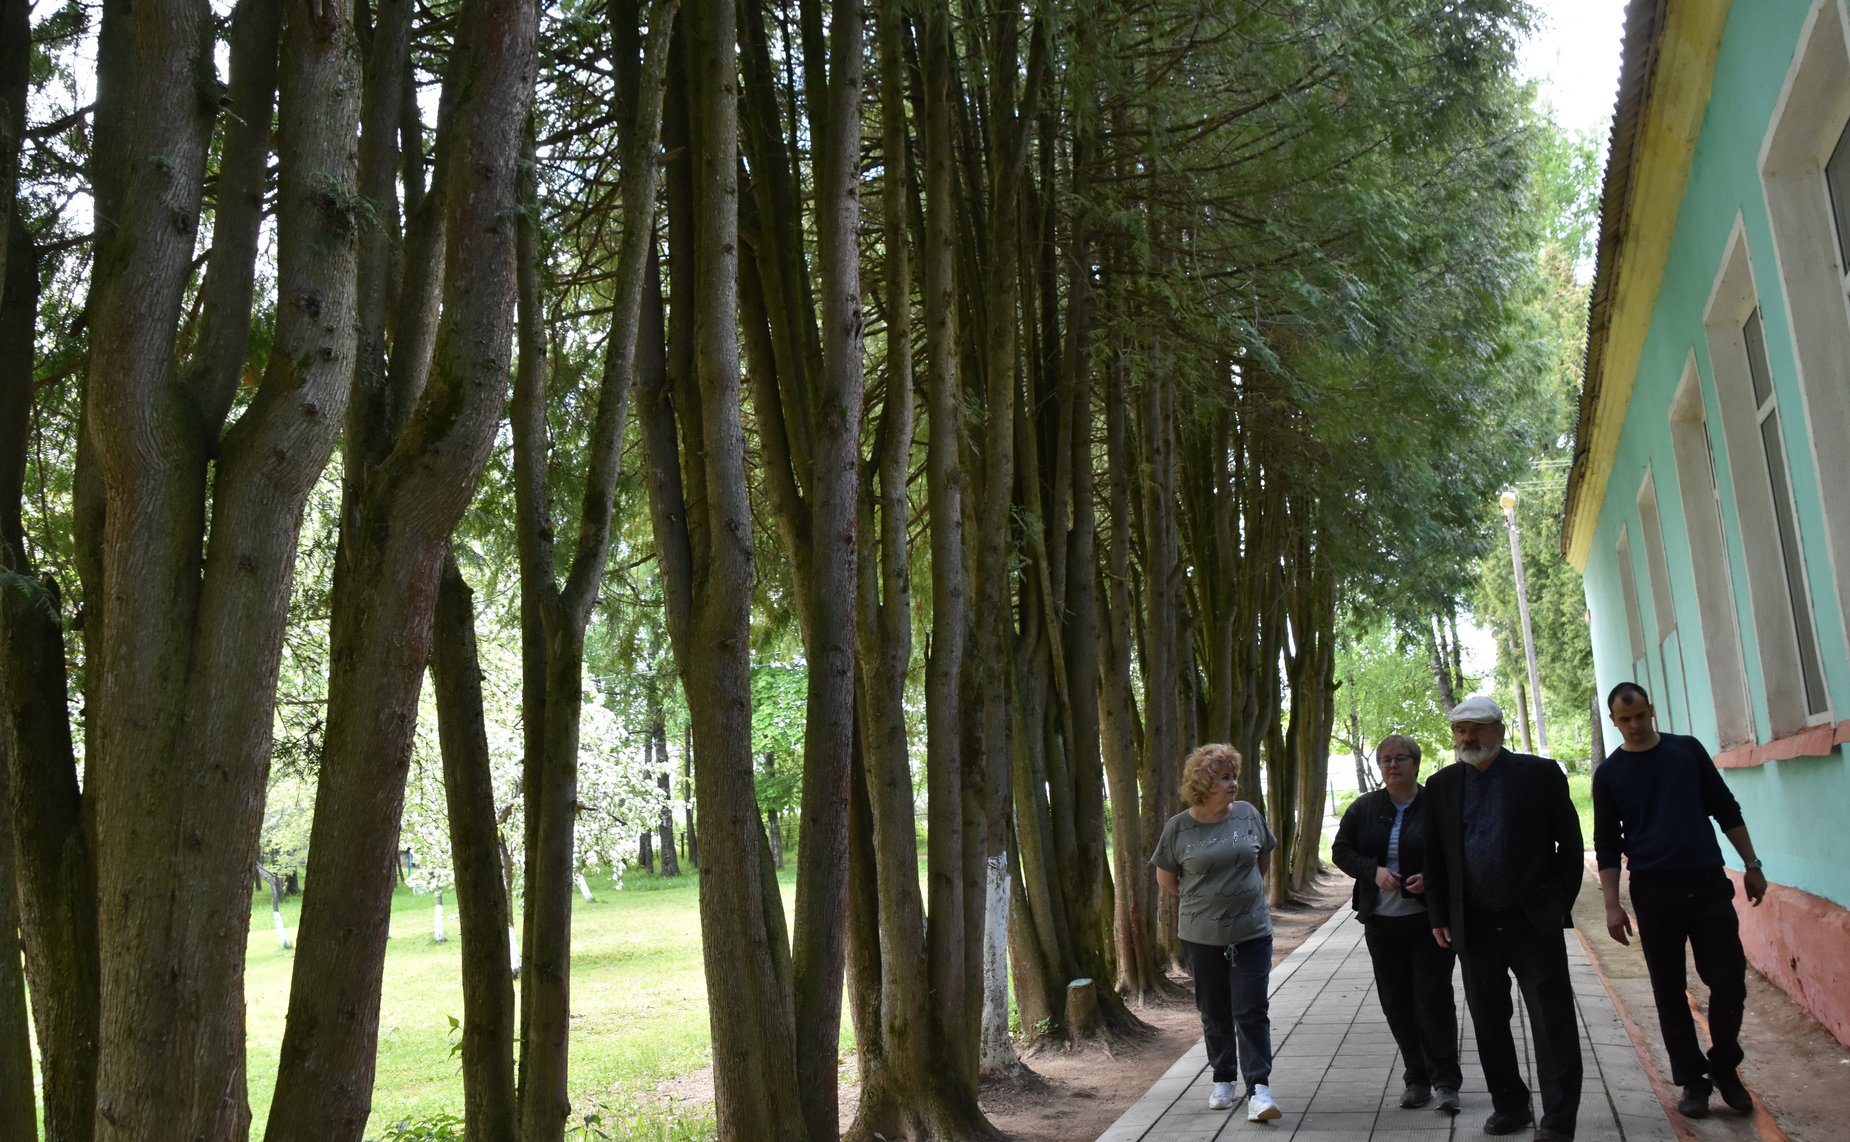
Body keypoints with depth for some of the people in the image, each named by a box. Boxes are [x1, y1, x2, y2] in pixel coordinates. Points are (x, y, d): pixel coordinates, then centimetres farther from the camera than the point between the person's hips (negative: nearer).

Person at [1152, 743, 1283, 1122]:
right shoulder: (1178, 828, -7)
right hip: (1201, 936, 0)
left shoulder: (1248, 814, -3)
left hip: (1251, 932, 0)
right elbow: (1166, 880, 6)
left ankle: (1259, 1089, -2)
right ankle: (1223, 1080, 27)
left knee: (1251, 1012, -4)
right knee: (1215, 1014, 12)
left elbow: (1264, 858, 15)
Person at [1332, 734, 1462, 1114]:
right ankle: (1416, 1079, 19)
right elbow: (1341, 851, 6)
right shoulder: (1363, 808, 5)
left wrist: (1431, 877, -18)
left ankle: (1446, 1081, 4)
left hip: (1430, 920, -4)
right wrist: (1373, 871, -12)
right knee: (1396, 1002, 8)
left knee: (1434, 998, -4)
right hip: (1382, 922, 4)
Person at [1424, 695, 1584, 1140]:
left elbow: (1570, 842, 1)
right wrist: (1439, 916, 3)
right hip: (1473, 925, 3)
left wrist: (1561, 902, -4)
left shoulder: (1540, 774, -3)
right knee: (1489, 1022, 12)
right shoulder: (1441, 785, 6)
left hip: (1535, 920, -3)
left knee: (1553, 1024, 0)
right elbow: (1434, 857, 8)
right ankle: (1509, 1106, 25)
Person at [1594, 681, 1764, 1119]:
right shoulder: (1610, 773, 1)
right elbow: (1607, 844, 2)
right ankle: (1693, 1079, 16)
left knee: (1729, 980, -1)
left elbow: (1726, 810, 10)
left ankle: (1724, 1068, 20)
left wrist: (1751, 865, 6)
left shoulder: (1688, 750, 4)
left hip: (1709, 883, 1)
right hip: (1654, 891, -1)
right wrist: (1612, 904, -4)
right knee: (1669, 991, 4)